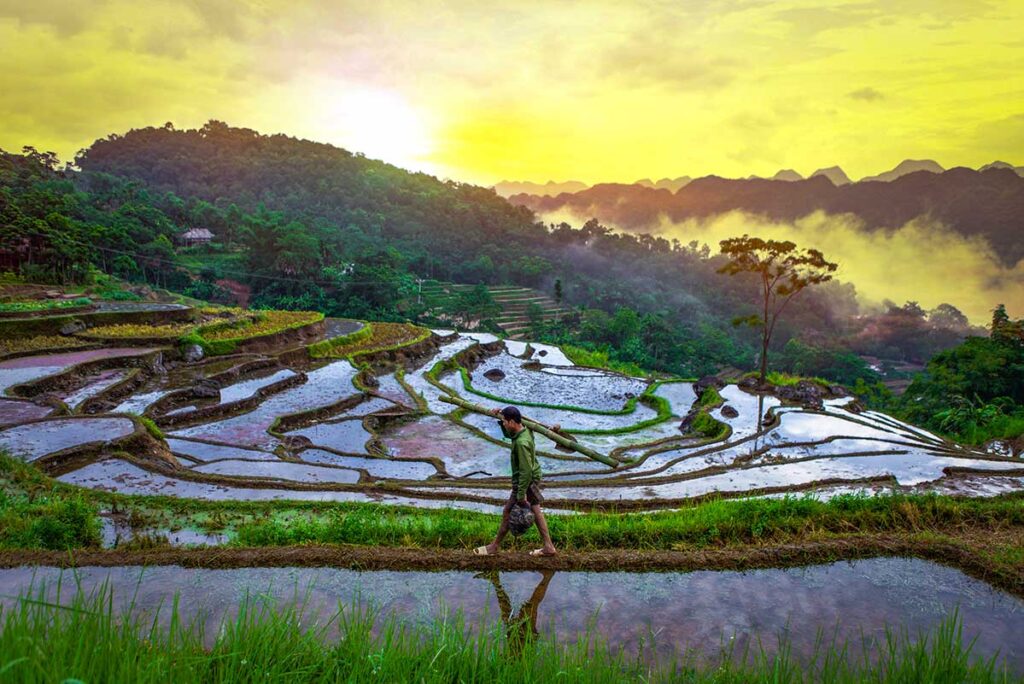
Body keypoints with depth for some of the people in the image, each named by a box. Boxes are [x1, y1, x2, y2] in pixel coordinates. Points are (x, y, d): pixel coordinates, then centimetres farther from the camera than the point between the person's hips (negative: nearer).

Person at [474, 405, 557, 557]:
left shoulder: (521, 443, -29)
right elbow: (508, 434, 22)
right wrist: (499, 417, 7)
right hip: (533, 479, 9)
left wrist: (521, 494, -25)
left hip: (526, 482, -9)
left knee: (508, 513, 5)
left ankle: (494, 547, 20)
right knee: (535, 511, 14)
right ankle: (548, 547, 18)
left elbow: (526, 470, -28)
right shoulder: (526, 431, 0)